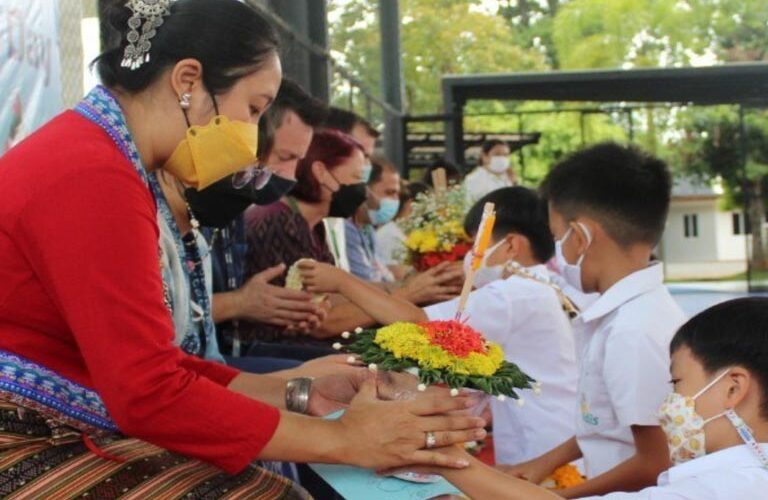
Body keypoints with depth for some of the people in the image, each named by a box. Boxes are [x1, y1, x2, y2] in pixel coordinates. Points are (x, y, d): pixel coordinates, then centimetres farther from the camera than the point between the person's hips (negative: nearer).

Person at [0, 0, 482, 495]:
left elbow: (148, 364, 12)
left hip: (56, 434, 10)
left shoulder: (93, 155, 13)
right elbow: (151, 393, -22)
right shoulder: (94, 178, -19)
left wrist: (299, 395, 5)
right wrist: (342, 439, -16)